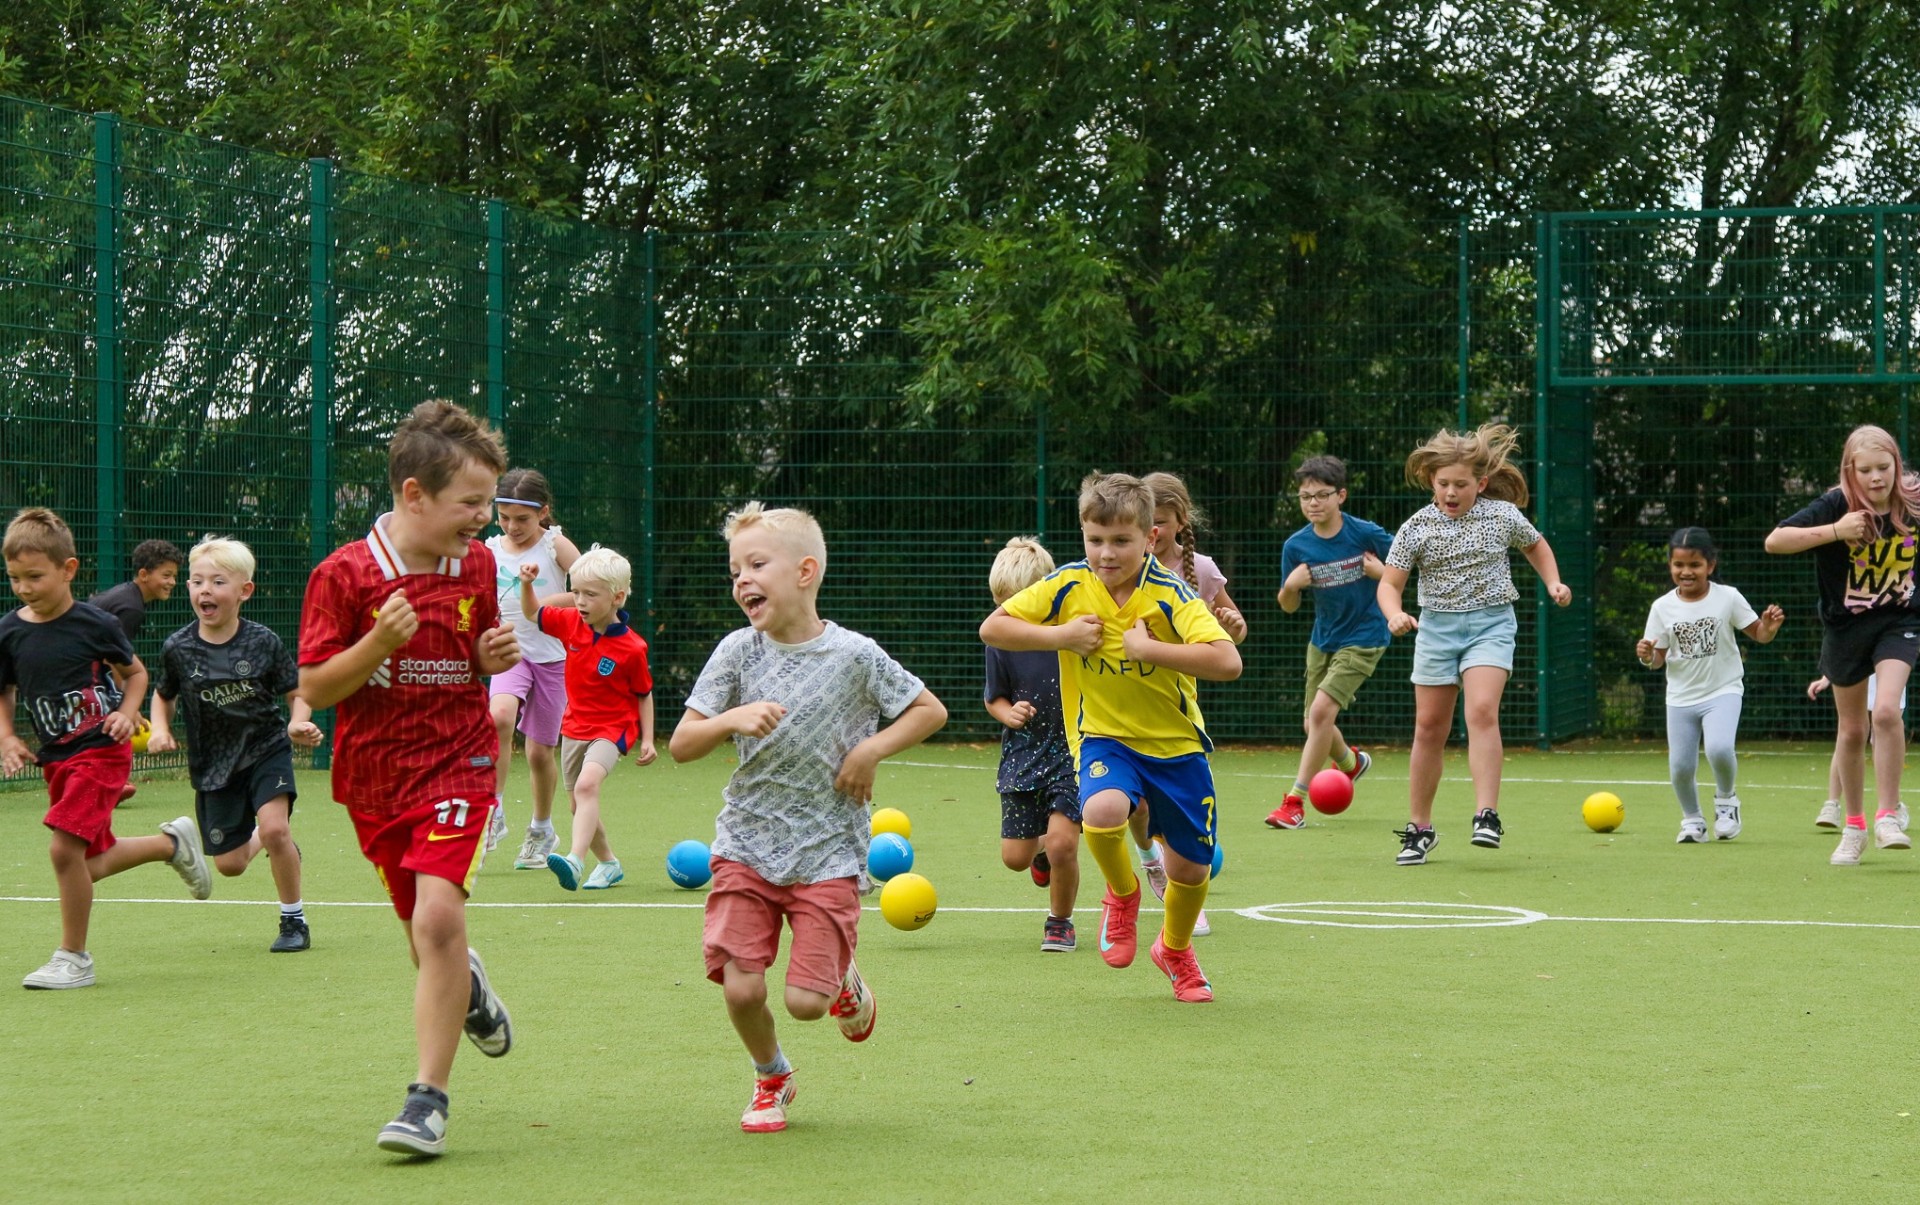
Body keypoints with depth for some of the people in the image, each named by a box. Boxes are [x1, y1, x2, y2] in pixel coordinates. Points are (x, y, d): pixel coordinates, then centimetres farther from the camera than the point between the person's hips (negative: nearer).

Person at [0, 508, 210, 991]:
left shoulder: (94, 624, -10)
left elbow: (135, 672, 6)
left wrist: (127, 713, -11)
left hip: (101, 751, -6)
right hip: (55, 757, 6)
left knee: (64, 847, -19)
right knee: (92, 864, 12)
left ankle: (73, 958, -5)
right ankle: (172, 843, 39)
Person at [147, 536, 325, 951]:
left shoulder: (262, 642, -11)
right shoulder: (177, 648, -7)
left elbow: (297, 693, -2)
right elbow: (164, 695, 12)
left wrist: (298, 725, -22)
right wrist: (160, 730, -7)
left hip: (265, 748, -2)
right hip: (213, 762, 2)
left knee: (274, 827, -25)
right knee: (229, 864, 2)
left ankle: (294, 921, -5)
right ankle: (268, 841, 41)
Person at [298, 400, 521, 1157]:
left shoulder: (476, 565, 2)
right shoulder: (344, 575, -11)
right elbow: (313, 688, -10)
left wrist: (492, 659, -5)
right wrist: (378, 643, -25)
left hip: (458, 764, 0)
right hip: (375, 780, 0)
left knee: (438, 915, -20)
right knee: (428, 937, 11)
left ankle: (429, 1099, -15)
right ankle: (466, 985, 50)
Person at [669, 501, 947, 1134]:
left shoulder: (853, 655, -7)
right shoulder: (737, 652, -3)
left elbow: (930, 710, 6)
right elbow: (680, 745, -3)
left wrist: (872, 749, -8)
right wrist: (732, 719, -21)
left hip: (828, 852, -2)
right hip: (747, 846, 2)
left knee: (806, 1000, -8)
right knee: (741, 987, -8)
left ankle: (846, 985, 29)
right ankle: (771, 1080, 22)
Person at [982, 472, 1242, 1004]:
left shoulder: (1169, 595, -17)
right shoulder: (1068, 586, -9)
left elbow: (1227, 661, -29)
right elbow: (993, 628, -4)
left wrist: (1148, 647, -31)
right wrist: (1059, 635, -18)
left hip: (1176, 742, 0)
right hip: (1103, 736, 0)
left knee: (1191, 868, 7)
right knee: (1102, 812, -33)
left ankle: (1175, 950, 42)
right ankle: (1122, 894, 2)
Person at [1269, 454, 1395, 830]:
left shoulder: (1366, 534, -15)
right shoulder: (1296, 546, -6)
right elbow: (1288, 606, 3)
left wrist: (1382, 572, -20)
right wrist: (1290, 585, -19)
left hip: (1363, 638, -5)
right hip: (1323, 639, 5)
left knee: (1322, 709, -19)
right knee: (1314, 722, 11)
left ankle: (1295, 801, -12)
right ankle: (1351, 762, 47)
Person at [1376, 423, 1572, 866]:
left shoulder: (1503, 515, -2)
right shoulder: (1415, 528, -4)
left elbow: (1535, 545, 19)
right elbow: (1389, 583, -4)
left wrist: (1553, 583, 5)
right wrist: (1394, 613, -24)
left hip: (1490, 624, -1)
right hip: (1436, 626, 2)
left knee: (1482, 712, -23)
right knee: (1429, 728, 4)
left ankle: (1486, 815, -24)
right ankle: (1419, 828, 16)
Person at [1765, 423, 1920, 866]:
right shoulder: (1835, 506, -21)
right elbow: (1774, 541, -28)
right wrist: (1835, 531, -34)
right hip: (1845, 626, 0)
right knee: (1852, 729, 11)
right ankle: (1853, 825, 28)